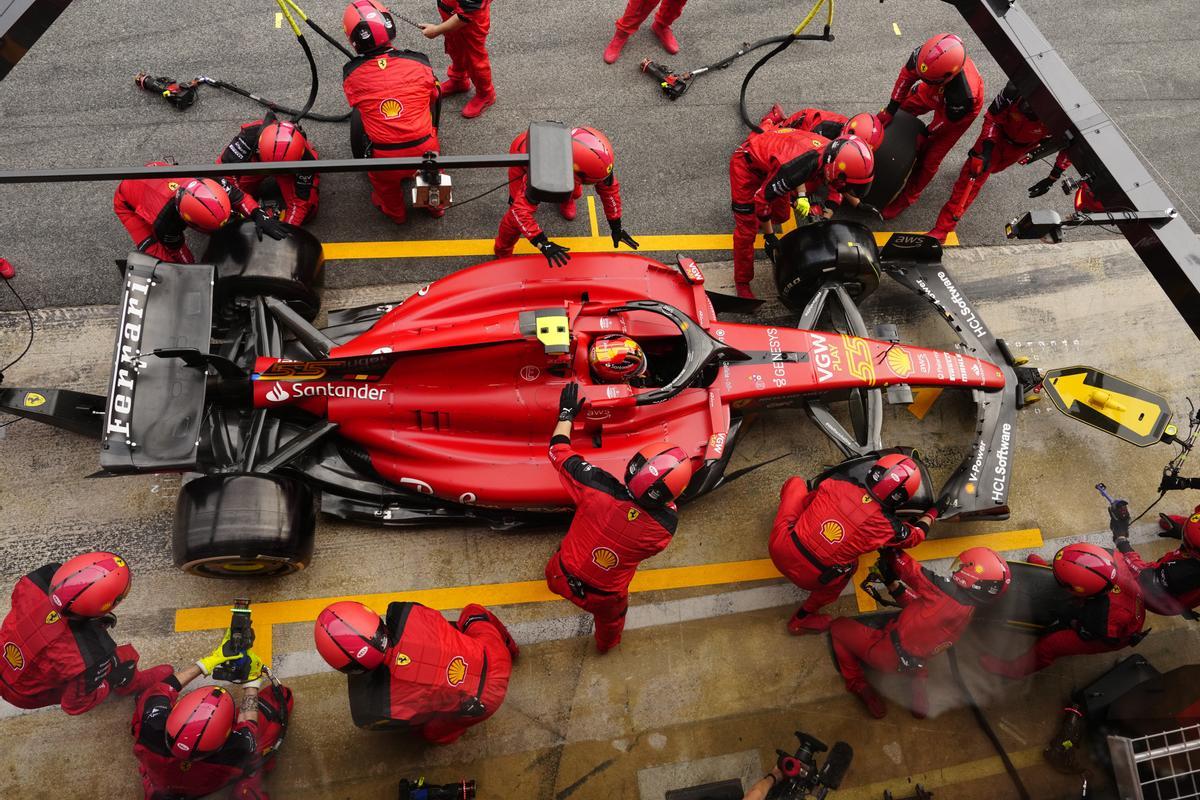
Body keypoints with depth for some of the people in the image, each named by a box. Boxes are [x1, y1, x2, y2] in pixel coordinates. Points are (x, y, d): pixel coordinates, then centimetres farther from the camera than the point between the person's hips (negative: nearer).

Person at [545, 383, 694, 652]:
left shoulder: (597, 487, -34)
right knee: (611, 616, 36)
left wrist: (567, 413, -1)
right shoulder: (665, 526, -30)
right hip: (602, 597, 0)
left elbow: (558, 450, -16)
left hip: (560, 578, 0)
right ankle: (607, 643, 68)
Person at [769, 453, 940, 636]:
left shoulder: (839, 483, -8)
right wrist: (933, 512, 32)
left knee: (796, 482, 16)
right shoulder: (888, 526, -10)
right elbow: (915, 536, 14)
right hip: (807, 578, -2)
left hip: (778, 548, 2)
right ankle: (802, 619, 35)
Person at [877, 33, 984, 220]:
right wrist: (891, 108, -14)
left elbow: (946, 120, -28)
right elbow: (907, 74, -17)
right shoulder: (924, 54, -39)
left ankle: (907, 197, 23)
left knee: (929, 159, 1)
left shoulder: (962, 96, -49)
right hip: (935, 92, 5)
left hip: (957, 110, -5)